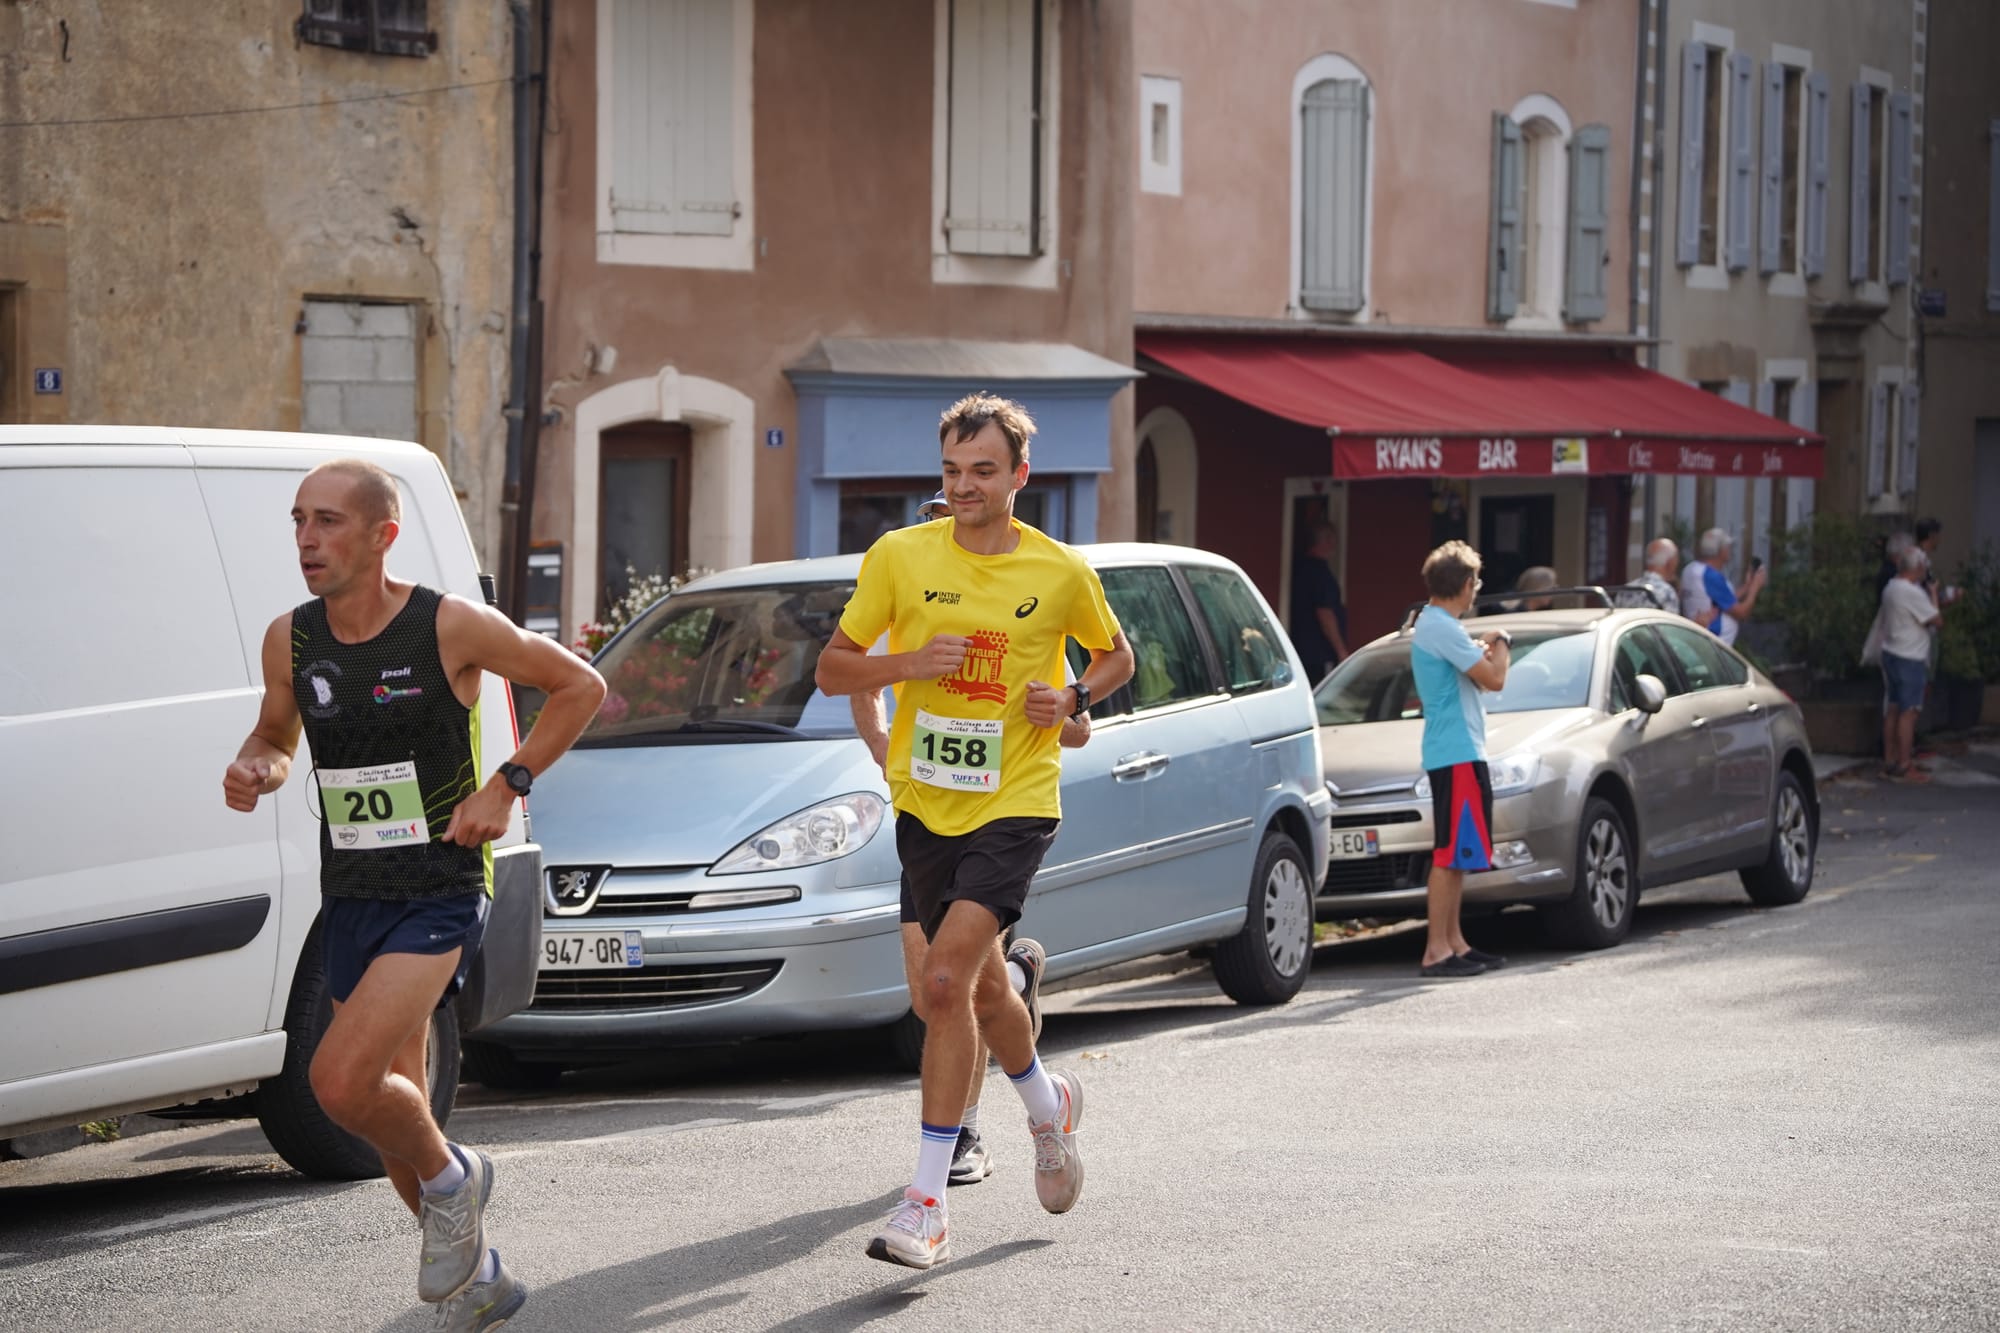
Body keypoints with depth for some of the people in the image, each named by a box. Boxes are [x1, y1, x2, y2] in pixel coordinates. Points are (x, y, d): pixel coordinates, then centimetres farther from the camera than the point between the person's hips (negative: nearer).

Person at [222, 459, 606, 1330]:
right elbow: (277, 736, 19)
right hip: (350, 899, 6)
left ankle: (451, 1179, 5)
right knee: (391, 1112, 13)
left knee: (341, 1081, -23)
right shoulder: (290, 639, 1)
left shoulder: (450, 626, -12)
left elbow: (580, 685, -1)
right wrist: (253, 769, -5)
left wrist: (507, 786, -9)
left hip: (439, 895, -6)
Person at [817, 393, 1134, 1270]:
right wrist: (909, 663, -14)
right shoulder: (900, 557, -1)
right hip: (925, 805, 4)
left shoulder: (1061, 573, -4)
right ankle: (1049, 1106, 48)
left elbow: (1116, 654, 14)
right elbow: (833, 670, 4)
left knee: (945, 977, -20)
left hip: (1014, 806, -4)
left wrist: (1072, 698, -6)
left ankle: (927, 1204, -16)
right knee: (981, 985, 16)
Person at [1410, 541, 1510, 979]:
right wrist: (1500, 644, -2)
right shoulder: (1444, 630, -17)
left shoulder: (1431, 625, 16)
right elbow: (1494, 678, -18)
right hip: (1456, 753, -11)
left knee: (1457, 855, 14)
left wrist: (1484, 649, 6)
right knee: (1450, 855, -11)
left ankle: (1454, 943, 19)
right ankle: (1437, 951, -11)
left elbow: (1474, 671, 22)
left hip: (1457, 751, 11)